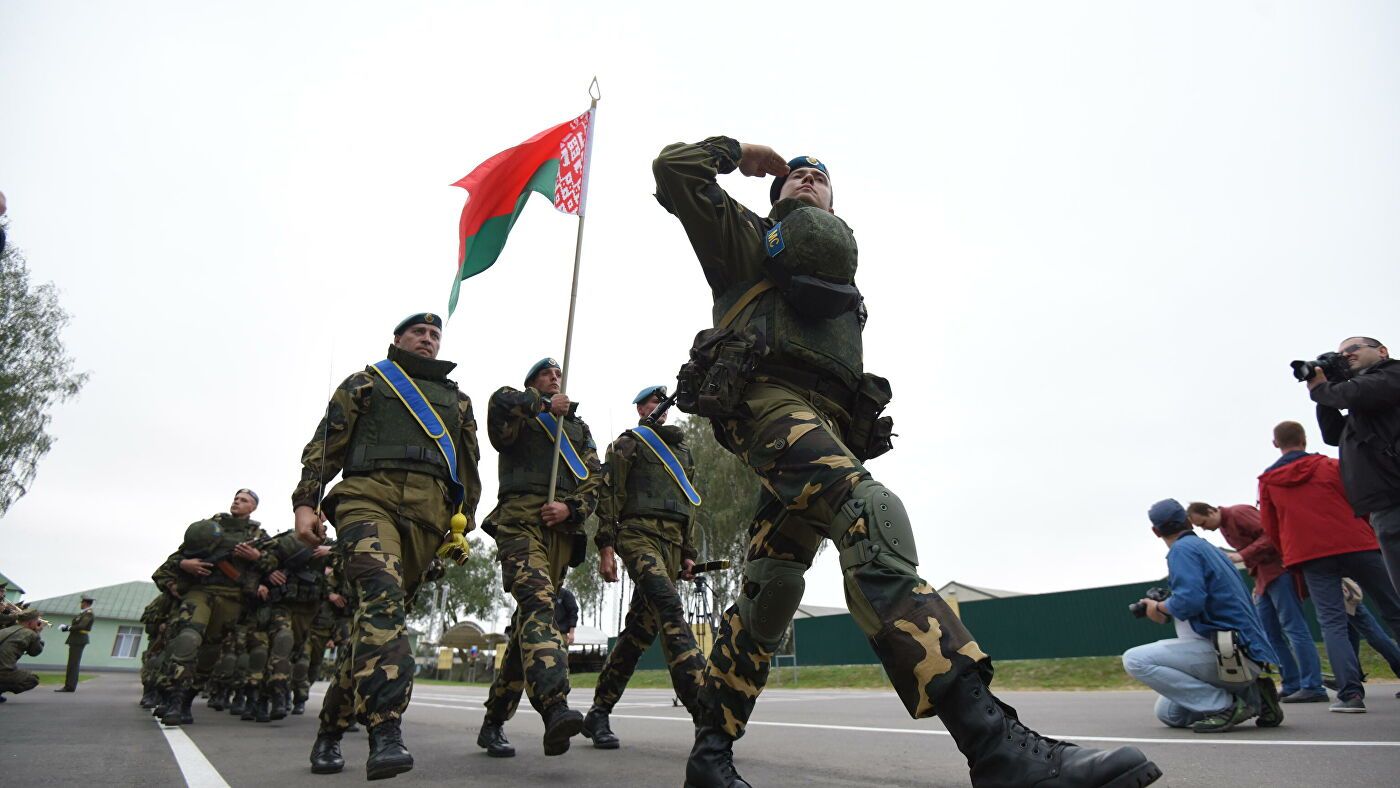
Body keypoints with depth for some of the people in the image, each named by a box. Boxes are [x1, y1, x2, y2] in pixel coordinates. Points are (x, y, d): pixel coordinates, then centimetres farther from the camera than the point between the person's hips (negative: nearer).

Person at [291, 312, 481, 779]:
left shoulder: (457, 401, 29)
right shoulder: (367, 382, 21)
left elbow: (468, 469, 26)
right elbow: (325, 443, 12)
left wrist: (463, 527, 16)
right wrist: (305, 502, -1)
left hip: (429, 515, 3)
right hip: (369, 497, -3)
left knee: (378, 616, 2)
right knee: (381, 595, -27)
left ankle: (331, 727, 19)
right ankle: (385, 732, -35)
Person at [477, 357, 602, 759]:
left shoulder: (579, 428, 28)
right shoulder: (519, 417, 17)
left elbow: (594, 479, 14)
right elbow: (501, 401, -10)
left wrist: (571, 507, -5)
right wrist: (544, 405, 2)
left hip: (561, 530, 5)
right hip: (520, 520, -5)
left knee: (530, 619, 4)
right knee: (537, 602, -27)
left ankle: (494, 722, 14)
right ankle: (555, 707, -44)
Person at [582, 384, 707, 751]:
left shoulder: (683, 450, 27)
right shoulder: (629, 442, 9)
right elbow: (609, 494, 0)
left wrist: (688, 554, 18)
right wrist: (606, 546, -10)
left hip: (671, 543, 7)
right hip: (638, 533, -6)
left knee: (641, 629, 4)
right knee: (670, 608, -25)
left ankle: (599, 713, 13)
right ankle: (703, 706, -33)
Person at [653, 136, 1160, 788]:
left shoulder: (841, 275, 37)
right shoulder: (747, 238, 22)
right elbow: (673, 168, 14)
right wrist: (739, 153, 28)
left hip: (828, 425, 8)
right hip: (765, 395, -7)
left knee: (770, 590, 0)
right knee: (870, 512, -32)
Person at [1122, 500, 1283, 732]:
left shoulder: (1182, 549, -10)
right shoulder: (1210, 548, 19)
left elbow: (1190, 599, -25)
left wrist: (1159, 608, -7)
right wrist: (1168, 612, 18)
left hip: (1229, 654, -9)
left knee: (1134, 660, -17)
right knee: (1168, 713, 15)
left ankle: (1225, 706, -12)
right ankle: (1253, 697, 10)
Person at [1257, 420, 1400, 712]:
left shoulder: (1267, 480, 9)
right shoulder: (1331, 466, 6)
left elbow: (1270, 528, 12)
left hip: (1312, 556, 0)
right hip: (1355, 545, 0)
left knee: (1332, 620, 0)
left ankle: (1350, 692, -12)